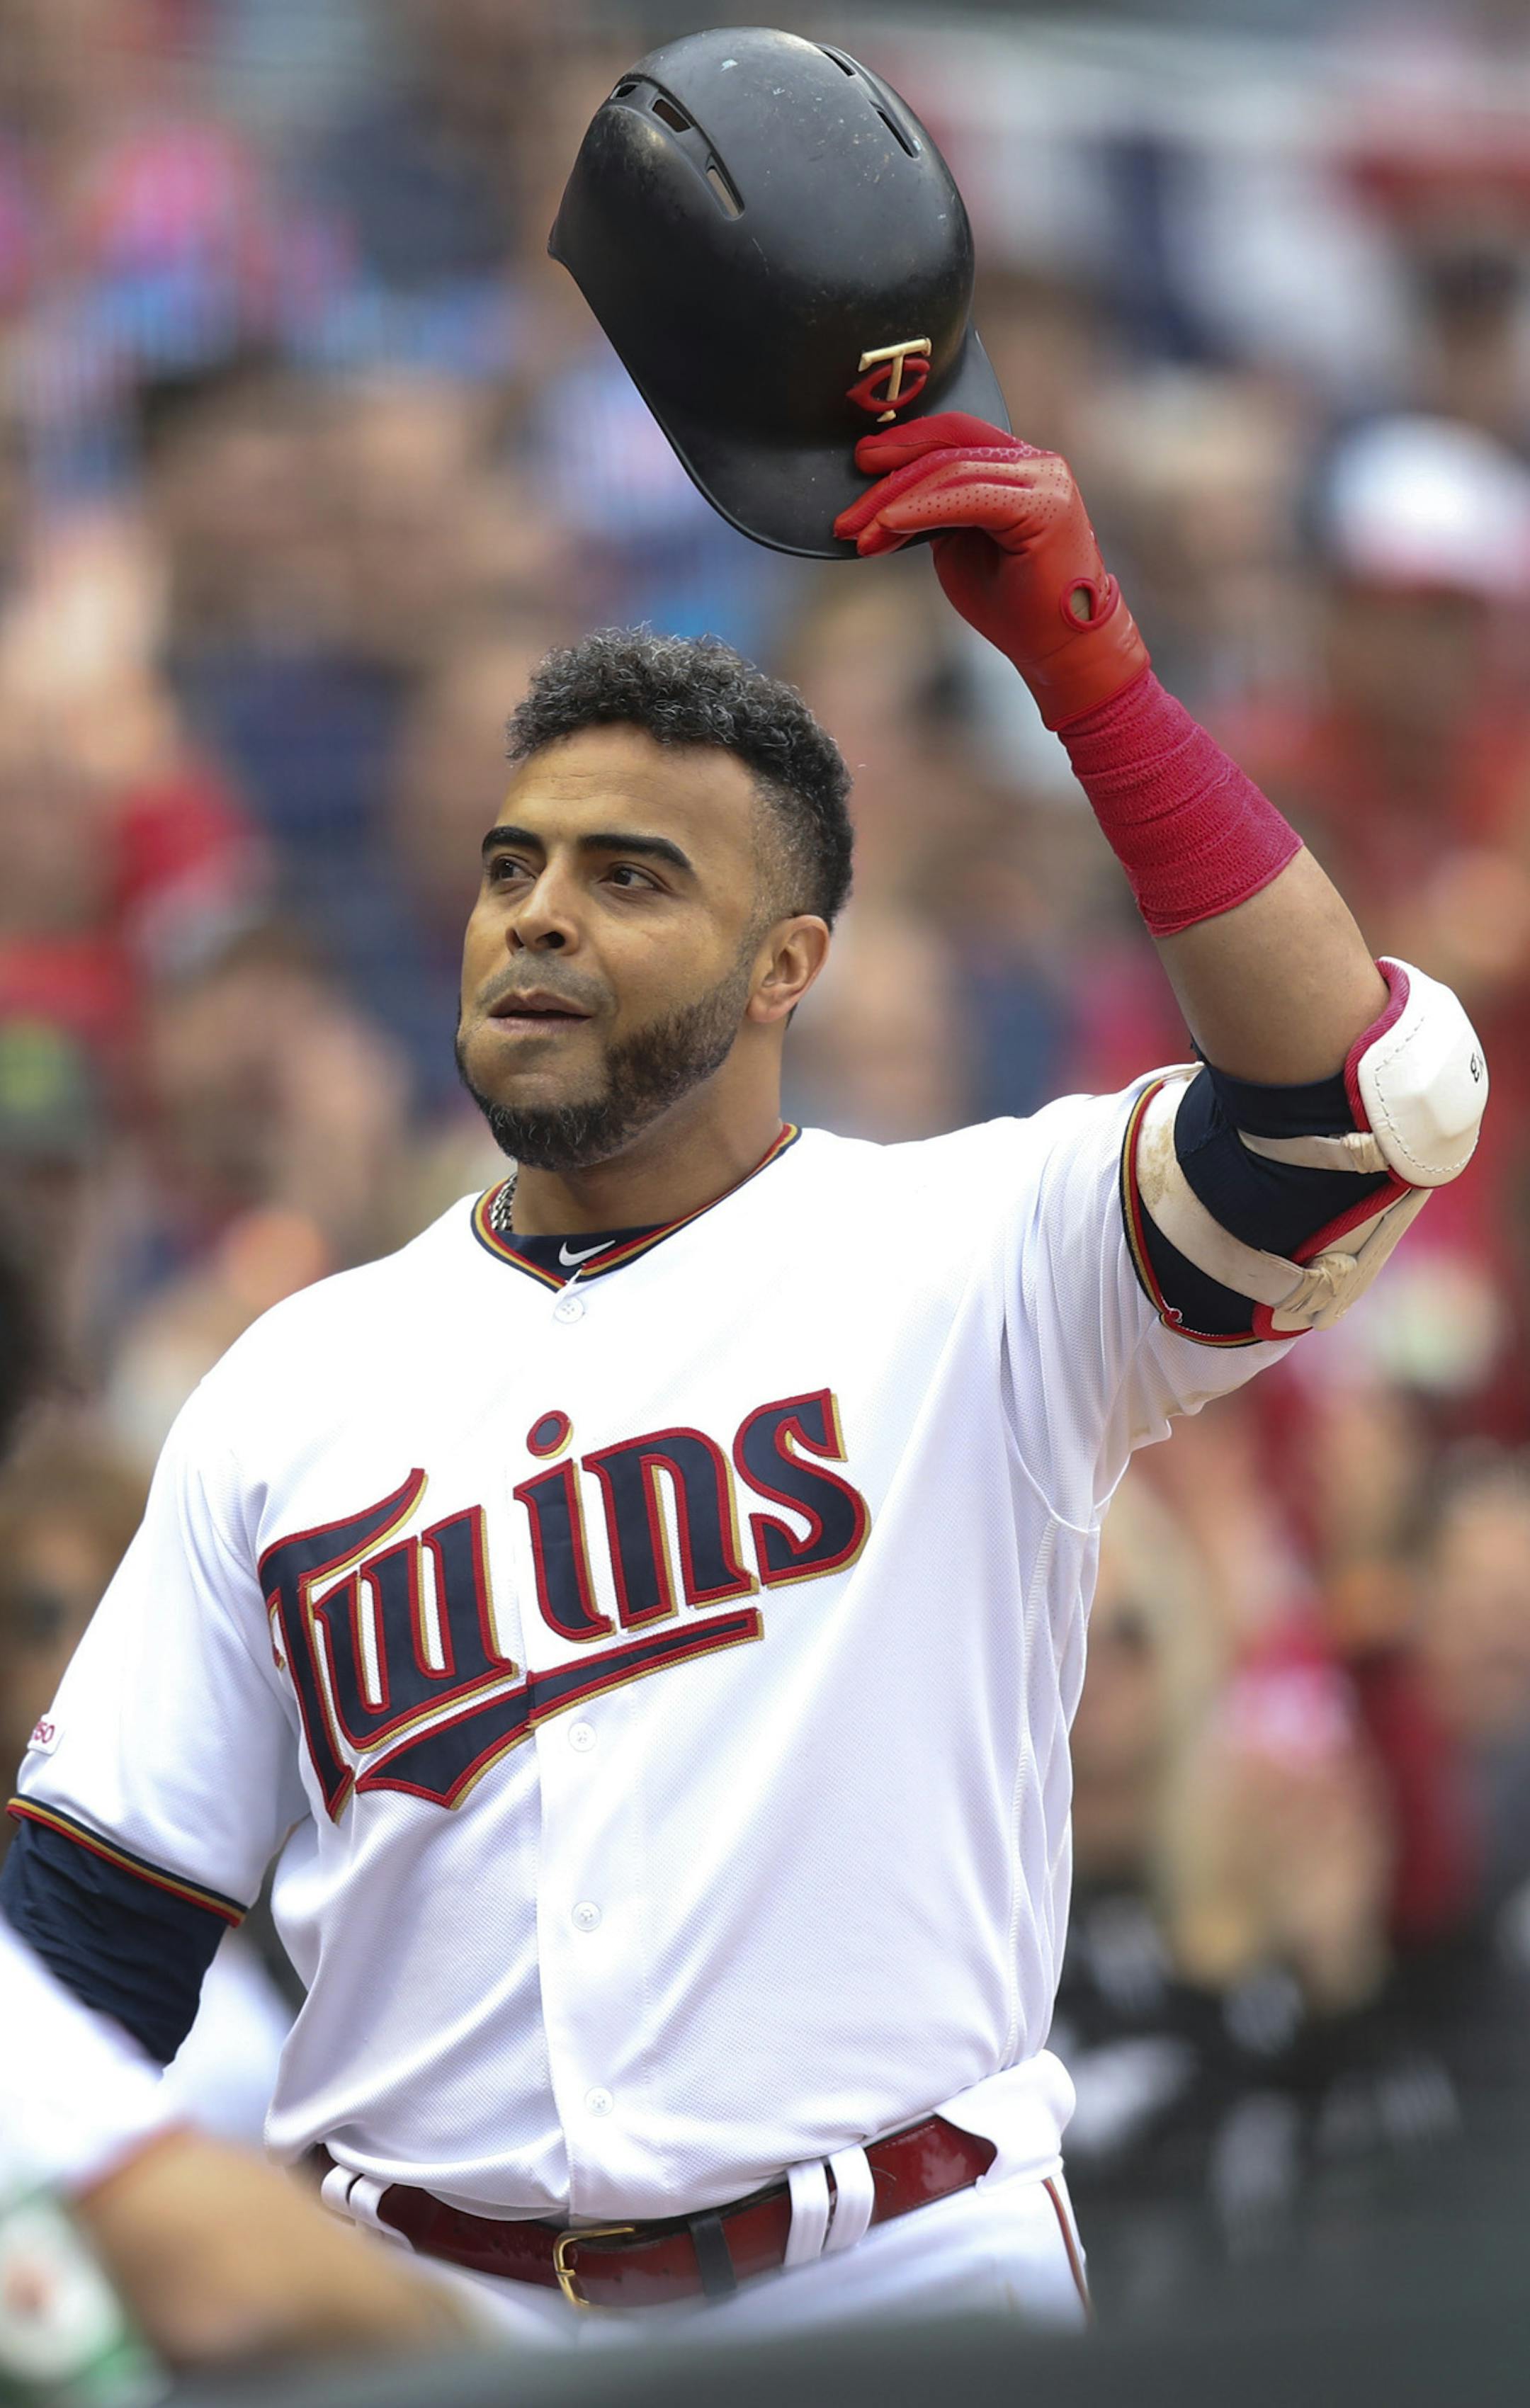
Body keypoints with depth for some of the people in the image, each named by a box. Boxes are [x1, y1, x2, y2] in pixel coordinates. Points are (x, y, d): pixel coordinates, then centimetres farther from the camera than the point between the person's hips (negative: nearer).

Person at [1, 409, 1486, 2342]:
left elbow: (1352, 1105, -17)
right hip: (409, 2323, 3)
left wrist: (1083, 661, -22)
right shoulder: (294, 1383, 11)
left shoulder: (967, 1263, 1)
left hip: (900, 2303, -3)